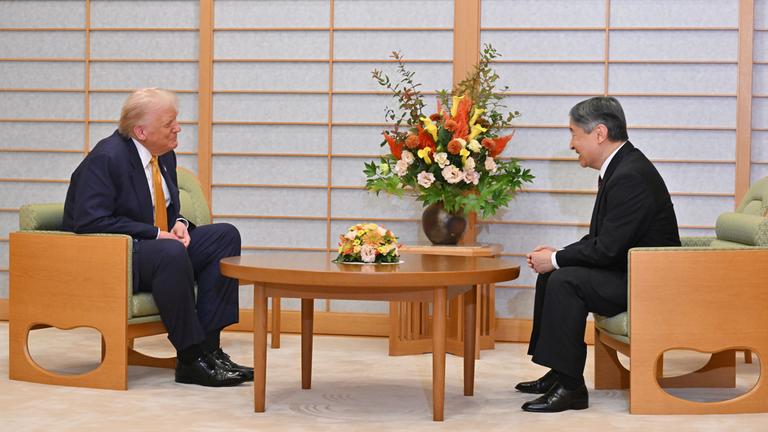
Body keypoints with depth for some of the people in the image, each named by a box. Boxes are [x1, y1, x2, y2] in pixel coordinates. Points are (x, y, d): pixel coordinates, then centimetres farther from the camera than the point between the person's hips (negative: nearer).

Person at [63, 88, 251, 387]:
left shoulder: (165, 156, 9)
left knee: (225, 236, -7)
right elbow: (91, 221, -25)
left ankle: (208, 347, -15)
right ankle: (190, 360, -26)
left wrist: (179, 224, -3)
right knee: (171, 253, -37)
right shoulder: (106, 158, -17)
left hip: (157, 244, 9)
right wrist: (156, 234, -24)